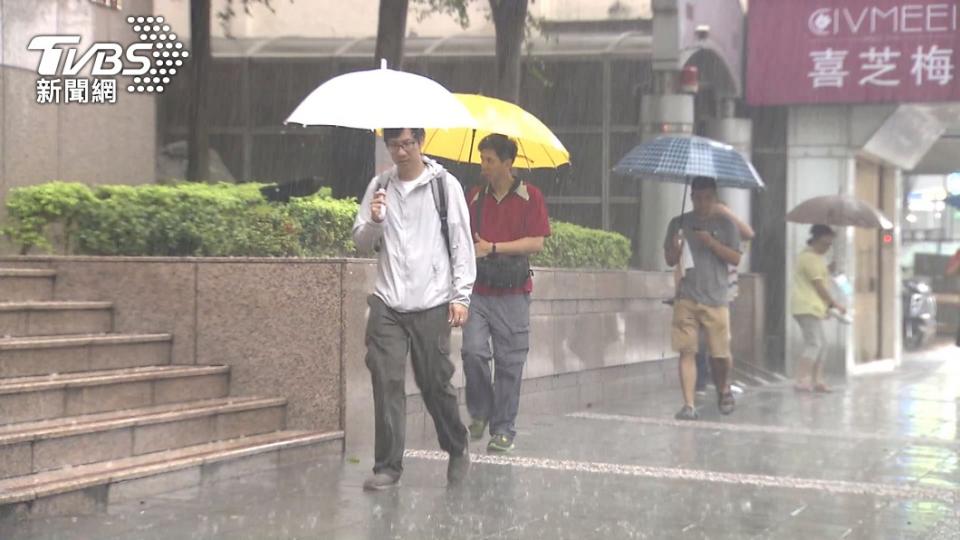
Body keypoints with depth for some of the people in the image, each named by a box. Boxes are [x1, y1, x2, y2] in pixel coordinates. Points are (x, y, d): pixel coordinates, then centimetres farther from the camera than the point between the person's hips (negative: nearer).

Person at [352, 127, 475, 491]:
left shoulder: (445, 185, 1)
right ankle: (388, 467, 0)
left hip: (431, 303, -2)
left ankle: (458, 451, 26)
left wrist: (461, 295, -5)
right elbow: (361, 242, 13)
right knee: (386, 382, -6)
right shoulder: (379, 186, 10)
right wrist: (374, 221, -9)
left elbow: (462, 242, 1)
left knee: (436, 383, 4)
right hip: (387, 303, 2)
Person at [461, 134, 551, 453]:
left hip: (512, 294, -2)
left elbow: (536, 243, -7)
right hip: (478, 291, 2)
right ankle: (480, 412, 11)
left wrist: (493, 248, -11)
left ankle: (504, 430, 11)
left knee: (509, 362, 2)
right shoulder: (475, 197, 11)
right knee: (473, 351, -12)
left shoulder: (529, 197, 0)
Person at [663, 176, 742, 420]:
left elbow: (736, 259, -1)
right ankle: (689, 405, -8)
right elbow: (670, 260, 12)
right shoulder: (679, 223, 9)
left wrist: (712, 243, -15)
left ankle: (724, 389, 32)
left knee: (721, 354, 2)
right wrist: (676, 247, -11)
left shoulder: (725, 224, 6)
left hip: (716, 299, -1)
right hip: (686, 299, 1)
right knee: (687, 351, -8)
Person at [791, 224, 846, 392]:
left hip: (812, 307, 11)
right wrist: (834, 304, -9)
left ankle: (816, 381, 11)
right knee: (814, 343, -15)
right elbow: (819, 286, -15)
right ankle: (801, 380, -19)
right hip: (808, 307, -11)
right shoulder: (810, 257, -13)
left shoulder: (814, 257, 20)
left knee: (821, 344, 10)